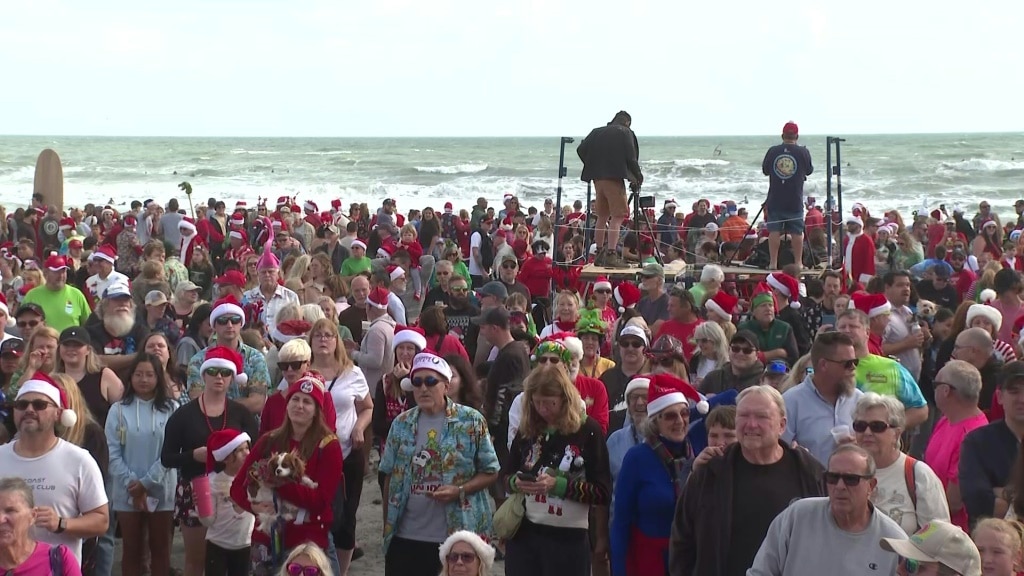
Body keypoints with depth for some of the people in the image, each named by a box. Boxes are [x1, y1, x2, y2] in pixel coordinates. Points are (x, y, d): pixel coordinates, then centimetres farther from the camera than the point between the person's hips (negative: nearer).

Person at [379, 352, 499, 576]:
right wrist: (387, 527, 9)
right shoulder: (401, 424, 6)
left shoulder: (472, 421, -4)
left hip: (456, 536, -3)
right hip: (404, 536, 3)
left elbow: (490, 471, -1)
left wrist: (459, 491, -17)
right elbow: (390, 477, 11)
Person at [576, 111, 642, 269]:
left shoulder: (597, 132, 16)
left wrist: (593, 166, 16)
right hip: (614, 177, -6)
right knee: (617, 216, -7)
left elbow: (581, 150, 8)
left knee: (602, 216, 16)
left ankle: (600, 254, 19)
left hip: (597, 177, 6)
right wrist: (638, 178, 4)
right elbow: (630, 157, -7)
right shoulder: (625, 133, 2)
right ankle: (611, 255, -18)